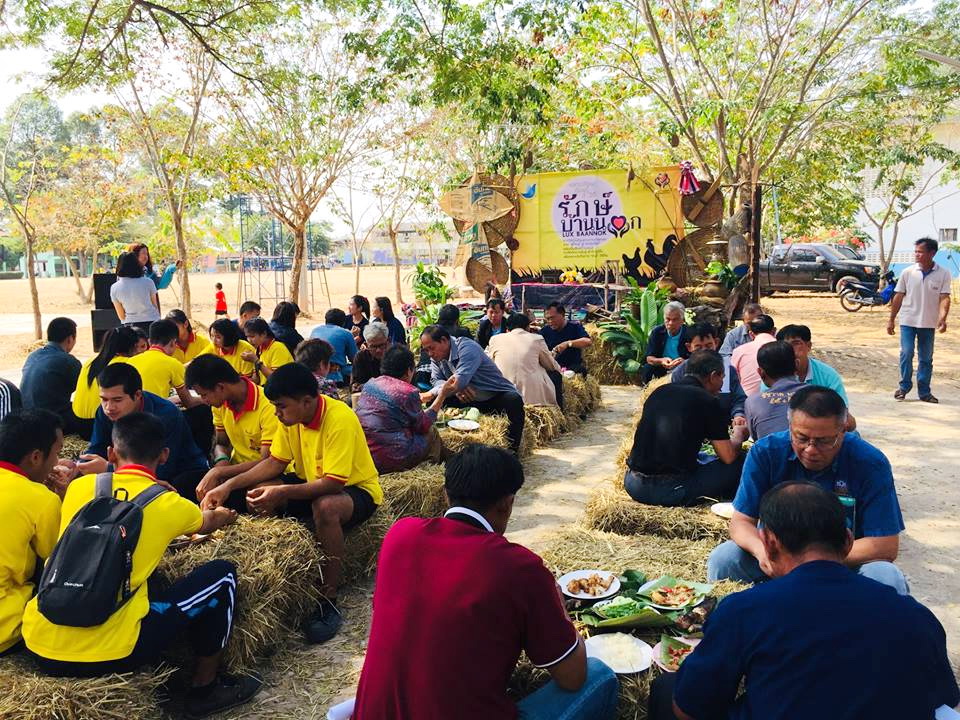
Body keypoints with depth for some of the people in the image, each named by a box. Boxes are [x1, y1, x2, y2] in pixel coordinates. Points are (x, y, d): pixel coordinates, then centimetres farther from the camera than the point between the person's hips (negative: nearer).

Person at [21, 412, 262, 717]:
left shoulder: (79, 486, 7)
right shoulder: (169, 504, -1)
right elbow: (209, 522, 25)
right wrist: (224, 516, 50)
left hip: (39, 647, 5)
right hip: (109, 654, -5)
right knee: (221, 574, 8)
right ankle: (205, 688, 21)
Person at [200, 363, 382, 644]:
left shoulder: (340, 420, -29)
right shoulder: (292, 416, -5)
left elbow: (333, 483, -32)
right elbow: (275, 462, 0)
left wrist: (282, 492, -39)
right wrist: (230, 485, -10)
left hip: (356, 489, -8)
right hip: (312, 483, 8)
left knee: (325, 508, -39)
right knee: (257, 492, -10)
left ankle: (328, 602, -24)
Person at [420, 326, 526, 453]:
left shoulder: (468, 348, -23)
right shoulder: (436, 357, 1)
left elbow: (460, 380, -36)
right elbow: (436, 380, -6)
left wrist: (431, 394, -38)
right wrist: (455, 388, -26)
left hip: (496, 397, -6)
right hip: (470, 401, 6)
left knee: (514, 401, -37)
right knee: (435, 400, -11)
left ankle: (511, 450, -27)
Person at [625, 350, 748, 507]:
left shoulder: (659, 391, 13)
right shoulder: (708, 402, -5)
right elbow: (728, 456, -2)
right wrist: (738, 435, 22)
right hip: (670, 491, -6)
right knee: (740, 463, 6)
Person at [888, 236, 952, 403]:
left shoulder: (943, 274, -4)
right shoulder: (908, 272, -3)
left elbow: (944, 297, -9)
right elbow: (898, 297, 3)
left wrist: (942, 318, -25)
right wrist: (891, 320, 5)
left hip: (928, 323, 1)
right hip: (908, 321, 0)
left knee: (926, 358, 8)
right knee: (906, 354, -8)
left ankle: (924, 391, 17)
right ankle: (904, 386, 8)